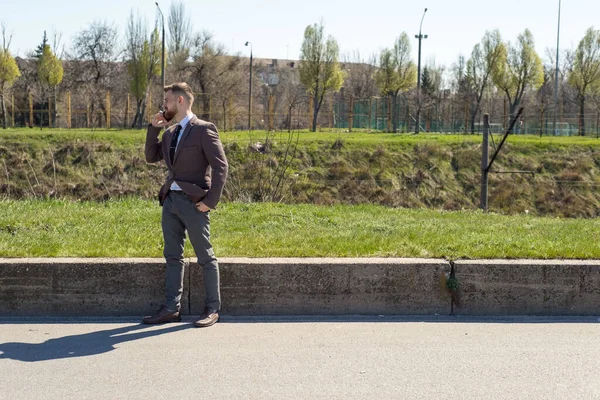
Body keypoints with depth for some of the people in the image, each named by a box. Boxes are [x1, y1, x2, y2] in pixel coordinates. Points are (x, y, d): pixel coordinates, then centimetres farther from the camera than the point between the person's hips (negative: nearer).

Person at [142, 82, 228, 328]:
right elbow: (151, 157, 16)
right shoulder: (169, 132, 15)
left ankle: (212, 309, 11)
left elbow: (221, 166, -13)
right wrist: (153, 129, 7)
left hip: (193, 202, -8)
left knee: (205, 257, 1)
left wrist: (210, 201, -17)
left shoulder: (203, 130, -8)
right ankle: (172, 309, 18)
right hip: (170, 200, 8)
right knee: (173, 256, 11)